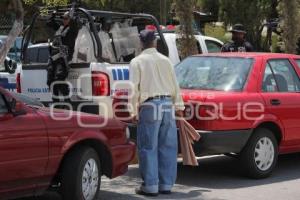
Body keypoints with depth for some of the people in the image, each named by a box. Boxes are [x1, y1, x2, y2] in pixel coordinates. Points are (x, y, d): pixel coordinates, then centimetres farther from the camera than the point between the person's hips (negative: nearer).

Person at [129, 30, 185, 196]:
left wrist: (134, 111, -1)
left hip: (150, 106, -4)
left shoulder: (138, 61, 1)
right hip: (168, 104, 4)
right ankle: (166, 184, 13)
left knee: (148, 147, 0)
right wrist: (179, 106, 21)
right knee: (168, 147, 8)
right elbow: (175, 86, 15)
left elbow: (134, 88, -5)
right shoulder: (166, 60, 13)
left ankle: (150, 186, -1)